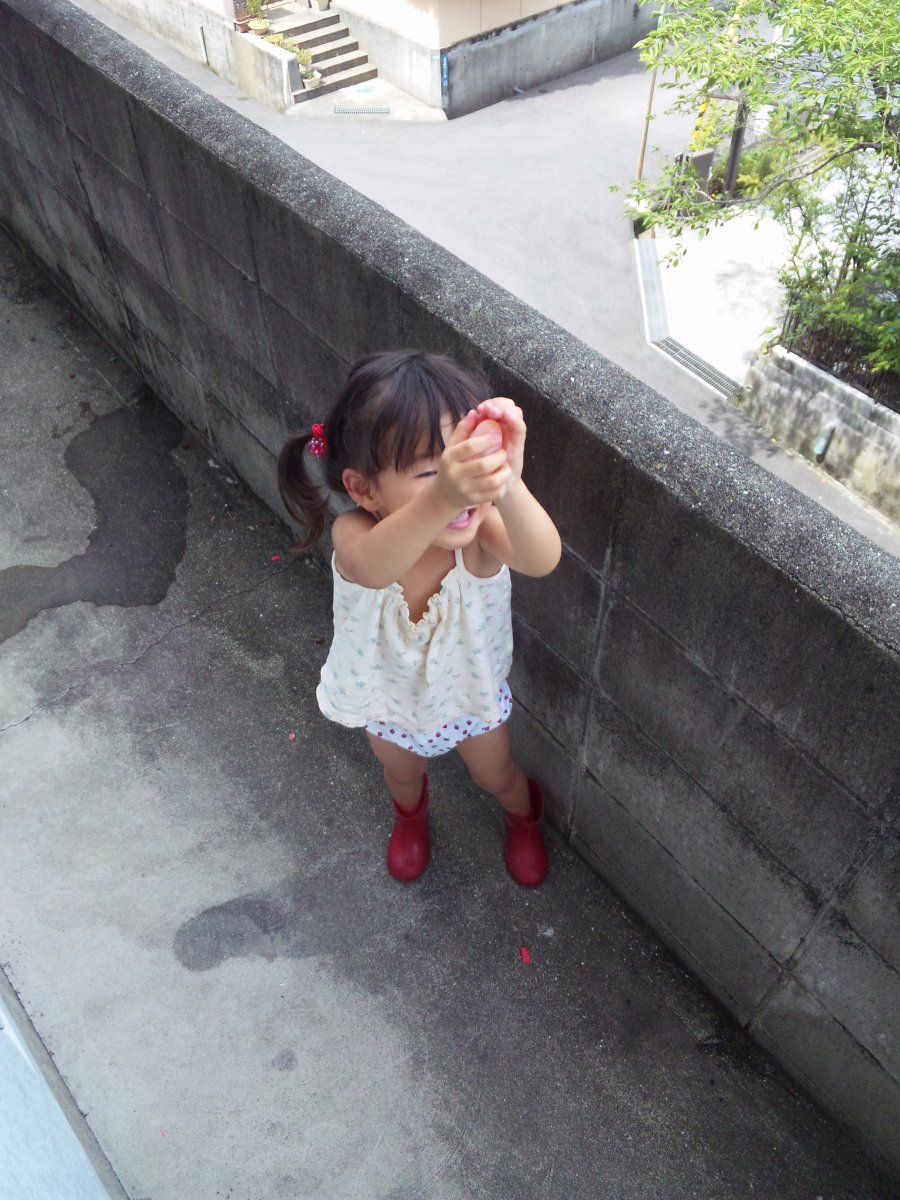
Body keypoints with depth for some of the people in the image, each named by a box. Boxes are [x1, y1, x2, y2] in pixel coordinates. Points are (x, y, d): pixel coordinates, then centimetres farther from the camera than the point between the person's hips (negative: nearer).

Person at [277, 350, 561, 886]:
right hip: (387, 699, 1)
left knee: (496, 775, 29)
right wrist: (441, 496, -85)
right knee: (403, 774, 33)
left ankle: (524, 818, 66)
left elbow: (542, 559, -60)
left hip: (471, 693, 0)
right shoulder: (356, 533, -41)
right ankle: (412, 816, 71)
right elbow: (372, 567, -66)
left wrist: (507, 483, -81)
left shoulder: (483, 531, -38)